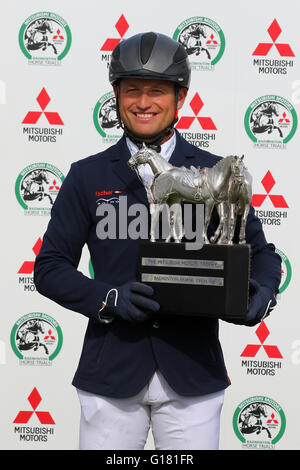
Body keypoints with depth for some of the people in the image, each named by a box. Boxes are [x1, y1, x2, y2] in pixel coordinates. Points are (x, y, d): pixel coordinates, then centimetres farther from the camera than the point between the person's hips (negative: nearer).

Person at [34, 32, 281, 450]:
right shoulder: (87, 176, 5)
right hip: (111, 372, 0)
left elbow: (261, 252, 11)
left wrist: (262, 293, -11)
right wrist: (108, 298, -14)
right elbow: (49, 267, 3)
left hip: (192, 374, 1)